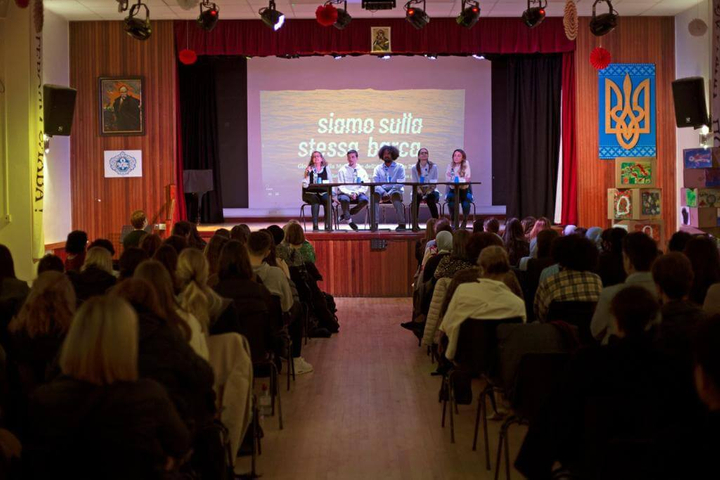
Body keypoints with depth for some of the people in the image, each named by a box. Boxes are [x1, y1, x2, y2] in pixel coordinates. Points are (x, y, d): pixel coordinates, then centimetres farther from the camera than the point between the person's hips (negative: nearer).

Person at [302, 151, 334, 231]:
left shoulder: (326, 169, 11)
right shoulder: (309, 169, 7)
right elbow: (305, 185, -1)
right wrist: (306, 175, -14)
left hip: (323, 192, 1)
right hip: (311, 193, -1)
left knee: (328, 200, -32)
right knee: (316, 200, -35)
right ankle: (315, 225, -34)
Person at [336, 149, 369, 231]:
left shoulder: (362, 171, 10)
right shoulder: (342, 170, 5)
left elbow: (365, 187, 4)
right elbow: (341, 186, -2)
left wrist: (356, 193, -14)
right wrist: (350, 193, -18)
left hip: (358, 194, 2)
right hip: (344, 193, -2)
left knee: (364, 200, -30)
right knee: (344, 199, -37)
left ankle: (345, 215, -12)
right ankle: (349, 219, -15)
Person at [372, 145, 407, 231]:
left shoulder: (399, 167, 12)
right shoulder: (378, 168, 18)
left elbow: (400, 183, -2)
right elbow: (375, 183, 6)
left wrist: (389, 193, -16)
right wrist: (384, 193, -14)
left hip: (395, 191, -2)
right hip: (382, 191, 2)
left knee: (396, 194, -38)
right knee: (375, 194, -33)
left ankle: (401, 224, -41)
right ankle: (374, 223, -39)